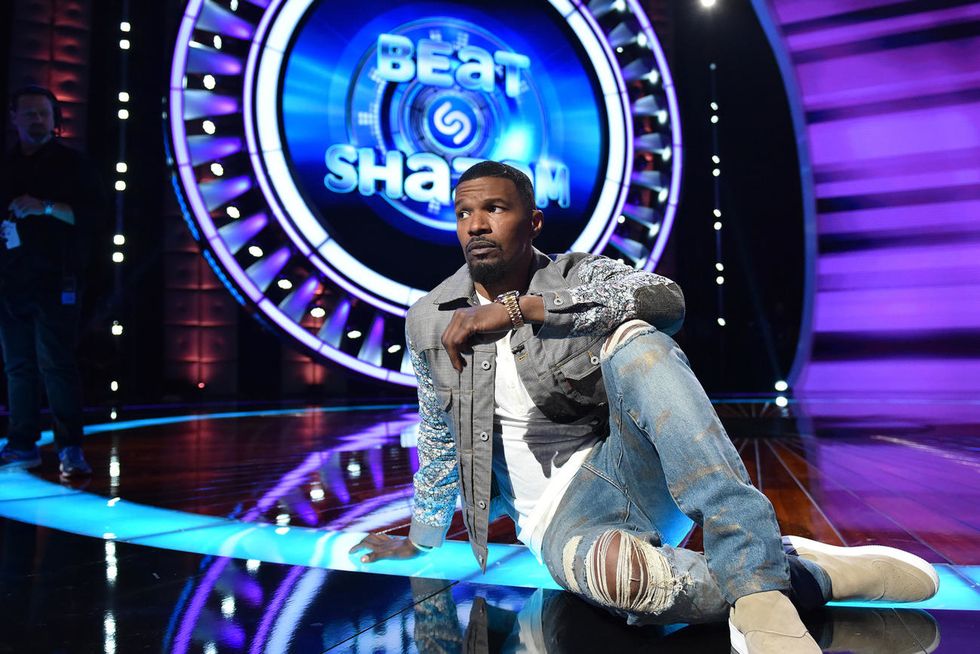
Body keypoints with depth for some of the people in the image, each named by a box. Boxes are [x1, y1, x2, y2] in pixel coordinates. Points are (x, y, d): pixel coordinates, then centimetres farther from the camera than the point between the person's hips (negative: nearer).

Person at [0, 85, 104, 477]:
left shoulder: (72, 163, 4)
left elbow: (90, 212, -6)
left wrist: (44, 207, -16)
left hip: (55, 281, -6)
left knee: (55, 363, -11)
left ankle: (71, 448, -8)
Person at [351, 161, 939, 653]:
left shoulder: (577, 277, 1)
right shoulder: (428, 321, 6)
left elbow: (666, 298, -22)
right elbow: (439, 437, 19)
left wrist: (516, 308, -23)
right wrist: (423, 539, 27)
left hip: (628, 471, 1)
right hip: (560, 515, 0)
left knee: (635, 340, -31)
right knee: (614, 569, -40)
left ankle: (759, 585, -36)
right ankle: (810, 575, -20)